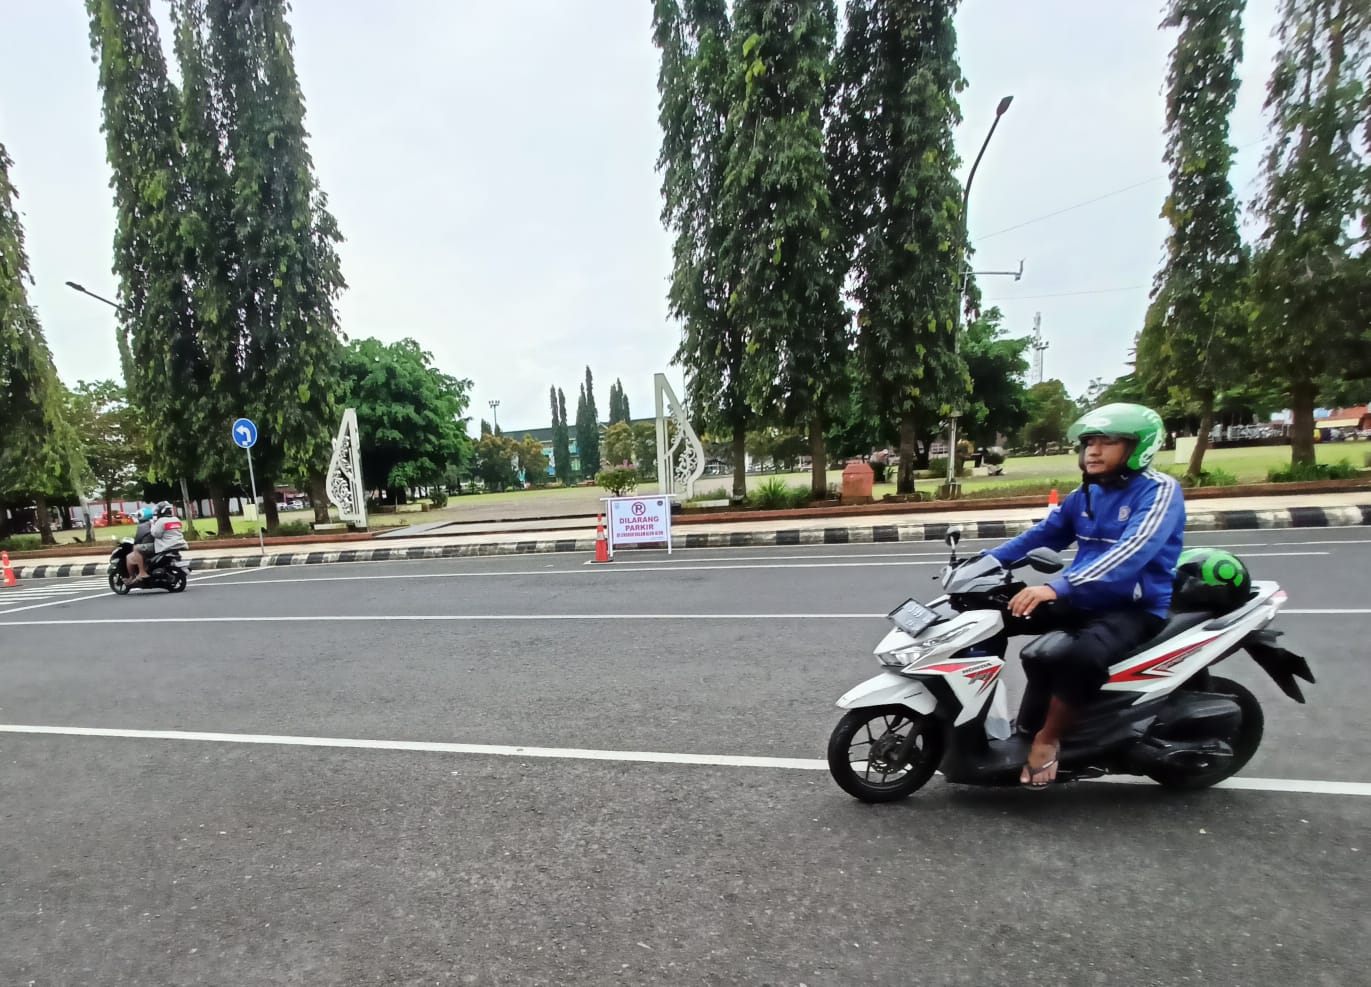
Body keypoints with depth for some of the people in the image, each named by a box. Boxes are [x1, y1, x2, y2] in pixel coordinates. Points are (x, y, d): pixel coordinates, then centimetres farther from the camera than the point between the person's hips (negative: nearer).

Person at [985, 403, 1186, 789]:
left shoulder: (1160, 490, -13)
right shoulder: (1084, 494, 9)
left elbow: (1131, 553, -29)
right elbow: (1042, 535, 14)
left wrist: (1057, 588, -41)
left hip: (1136, 608, -7)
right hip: (1083, 601, 8)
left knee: (1079, 654, -35)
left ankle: (1047, 740, -10)